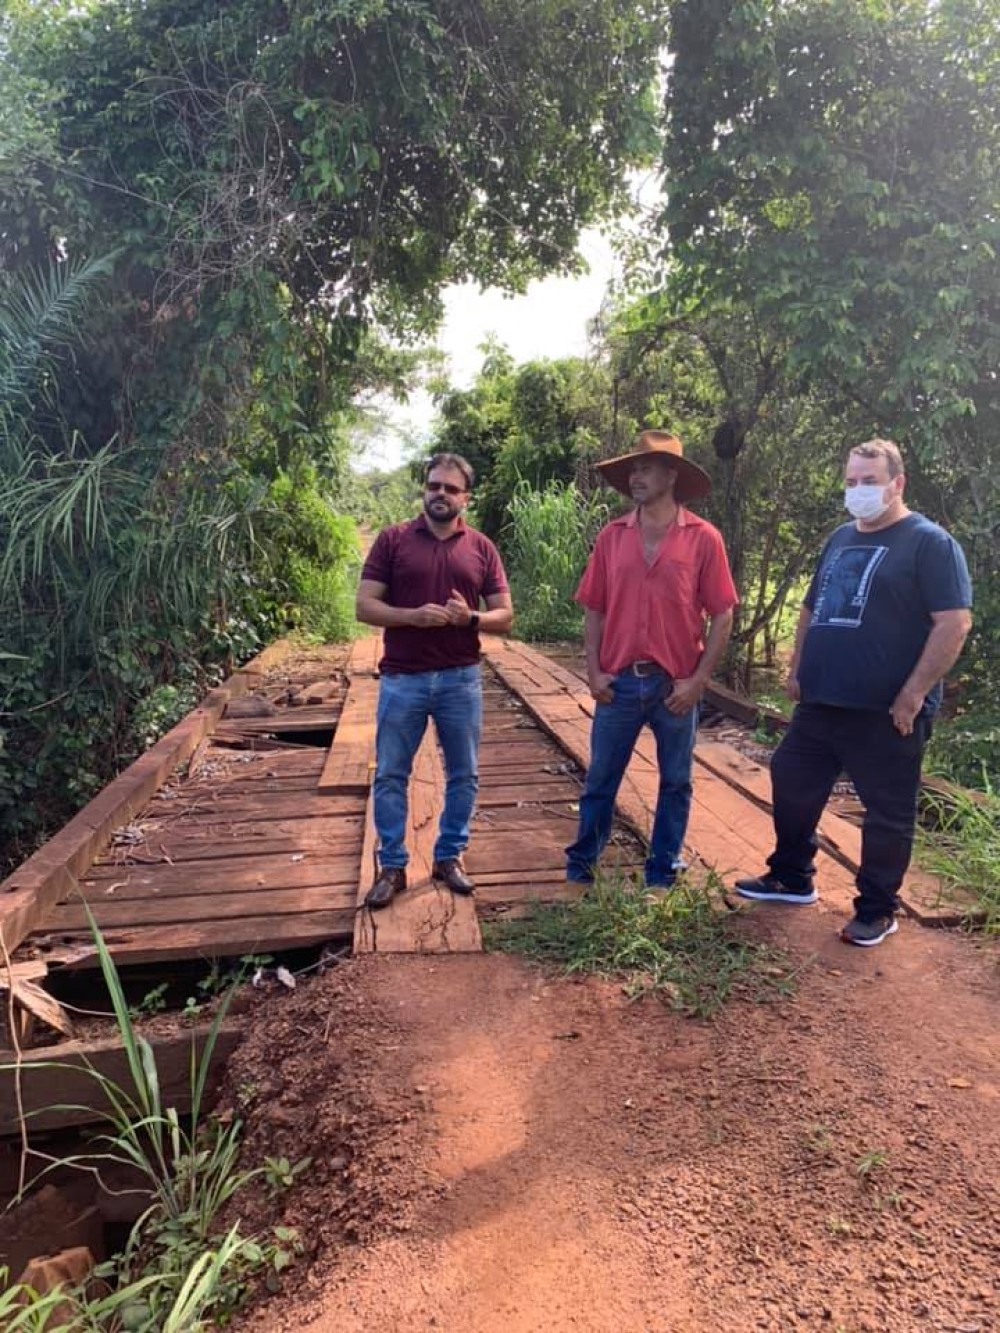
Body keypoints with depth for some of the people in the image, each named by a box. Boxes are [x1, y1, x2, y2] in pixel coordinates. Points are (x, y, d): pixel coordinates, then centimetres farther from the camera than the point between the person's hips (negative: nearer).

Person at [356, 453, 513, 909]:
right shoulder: (392, 540, 0)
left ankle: (449, 857, 28)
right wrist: (412, 616, -20)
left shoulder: (482, 548, 4)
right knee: (390, 775, 6)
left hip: (462, 679, 2)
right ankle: (391, 866, 21)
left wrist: (470, 618, -16)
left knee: (463, 775, 10)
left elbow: (505, 617, 4)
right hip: (402, 679, -1)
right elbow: (364, 607, -5)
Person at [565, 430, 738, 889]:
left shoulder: (703, 538, -5)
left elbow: (722, 615, -5)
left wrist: (698, 680, -9)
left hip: (676, 685, -1)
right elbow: (594, 609, 5)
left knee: (675, 783, 12)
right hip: (619, 682, 2)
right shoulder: (612, 536, 2)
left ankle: (662, 875, 28)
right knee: (600, 780, 12)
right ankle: (580, 864, 29)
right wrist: (594, 671, -3)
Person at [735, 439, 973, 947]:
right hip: (819, 703, 7)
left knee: (887, 813, 5)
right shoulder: (840, 539, 14)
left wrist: (914, 693, -19)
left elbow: (955, 622, -15)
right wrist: (796, 670, 13)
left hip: (885, 712, -7)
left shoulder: (929, 543, -8)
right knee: (791, 787, 15)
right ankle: (791, 878, 33)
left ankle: (877, 910, 21)